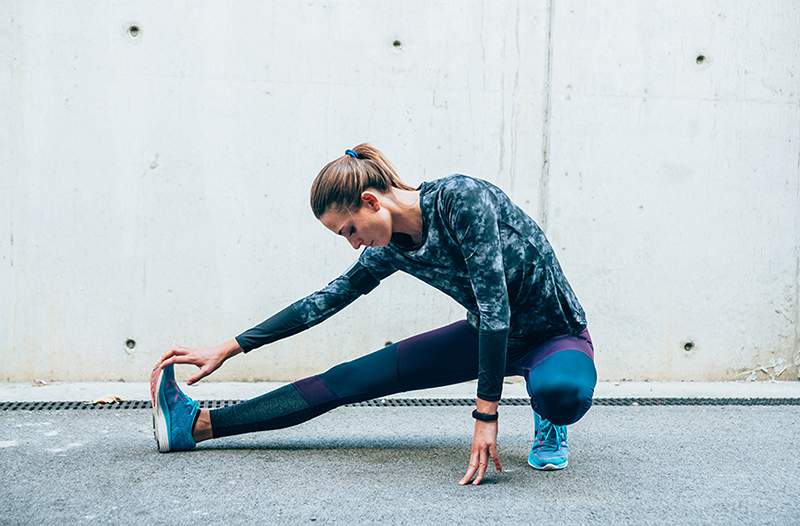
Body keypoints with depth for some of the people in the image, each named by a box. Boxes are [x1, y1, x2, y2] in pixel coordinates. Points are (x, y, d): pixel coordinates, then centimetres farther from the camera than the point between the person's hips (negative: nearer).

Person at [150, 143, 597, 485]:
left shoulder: (460, 198, -28)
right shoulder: (391, 249, -6)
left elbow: (494, 300, -31)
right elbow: (327, 299, 4)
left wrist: (486, 414, -32)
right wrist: (228, 350, 5)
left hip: (556, 335, -6)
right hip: (489, 335, 6)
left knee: (562, 392, -43)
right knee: (351, 378, -2)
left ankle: (550, 421, -6)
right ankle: (198, 425, 2)